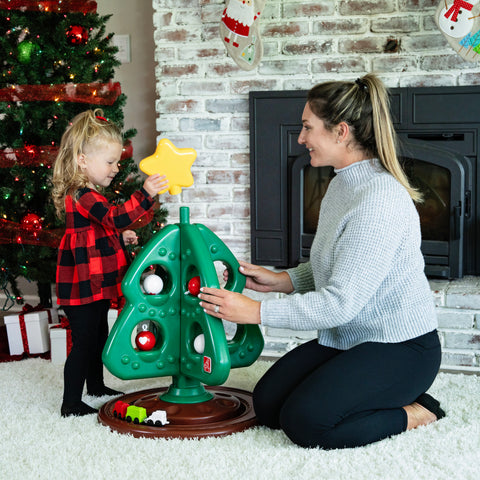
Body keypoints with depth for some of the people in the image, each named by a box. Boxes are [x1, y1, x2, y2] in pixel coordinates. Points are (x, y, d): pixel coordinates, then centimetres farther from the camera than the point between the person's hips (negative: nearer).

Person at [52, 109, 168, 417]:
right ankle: (71, 403, 4)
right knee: (84, 341, -5)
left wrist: (121, 237, 13)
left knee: (99, 335, 23)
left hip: (97, 285, 11)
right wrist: (146, 195, -45)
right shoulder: (82, 195, -21)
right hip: (83, 287, -11)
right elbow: (115, 218, -37)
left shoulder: (88, 195, 14)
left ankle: (96, 385, 40)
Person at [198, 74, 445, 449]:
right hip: (348, 339, 10)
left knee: (305, 421, -21)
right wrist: (282, 280, 2)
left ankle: (413, 414, -1)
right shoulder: (343, 185, 8)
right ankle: (381, 400, 13)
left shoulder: (380, 199, -25)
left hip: (401, 348, -10)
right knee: (267, 404, 1)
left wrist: (257, 312, -25)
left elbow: (342, 302, -28)